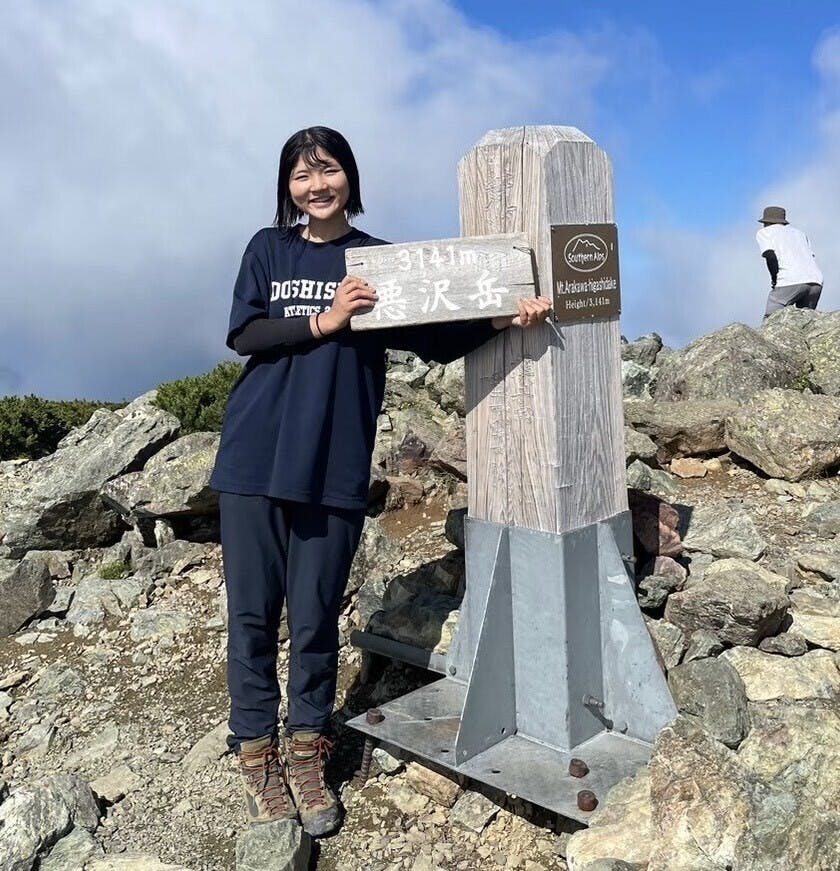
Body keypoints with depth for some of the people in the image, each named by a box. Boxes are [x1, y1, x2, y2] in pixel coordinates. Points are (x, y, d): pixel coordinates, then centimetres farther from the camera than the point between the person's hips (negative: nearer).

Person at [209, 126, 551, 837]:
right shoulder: (269, 249, 10)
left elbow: (435, 338, 2)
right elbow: (242, 335, -1)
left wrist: (502, 319, -12)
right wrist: (323, 322, -12)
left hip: (335, 467, 0)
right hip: (254, 459, 1)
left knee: (316, 616, 5)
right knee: (253, 612, 7)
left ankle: (307, 751, 25)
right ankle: (256, 752, 25)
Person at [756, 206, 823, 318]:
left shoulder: (763, 232, 15)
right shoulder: (799, 232, 33)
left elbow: (770, 256, -4)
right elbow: (812, 257, 22)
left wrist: (774, 279, 3)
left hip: (791, 281, -6)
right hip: (816, 283, 6)